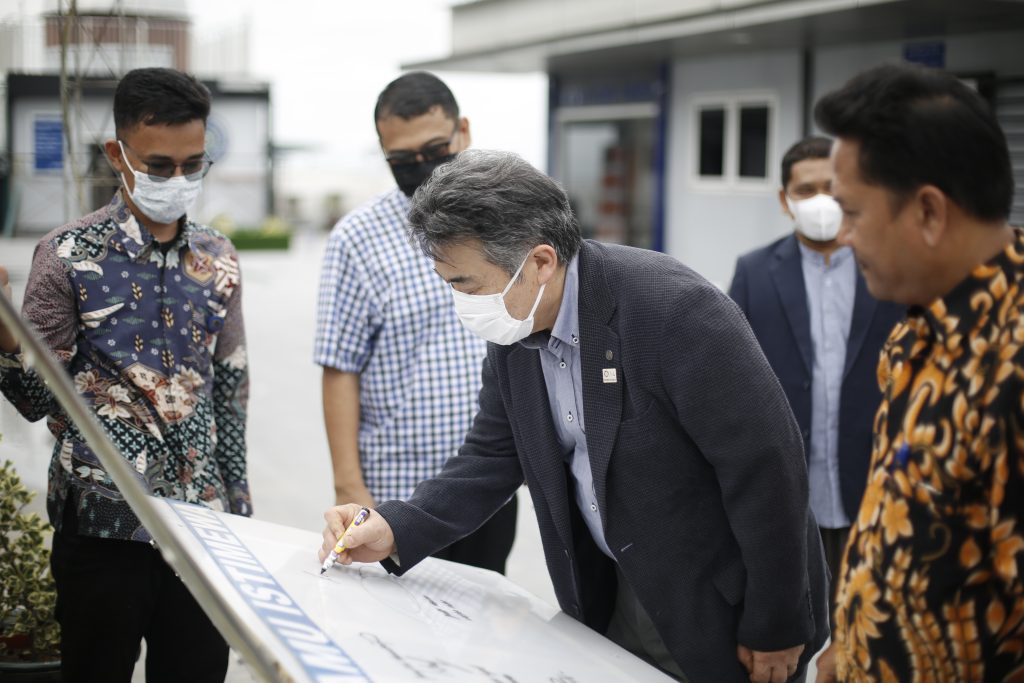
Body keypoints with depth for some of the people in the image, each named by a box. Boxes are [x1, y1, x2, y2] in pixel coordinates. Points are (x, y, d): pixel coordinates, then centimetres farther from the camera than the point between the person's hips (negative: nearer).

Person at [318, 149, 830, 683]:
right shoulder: (513, 332, -4)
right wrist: (396, 531, -10)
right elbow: (493, 459, 6)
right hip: (614, 596, 7)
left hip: (721, 605, -7)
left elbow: (767, 466, -24)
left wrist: (775, 628, -18)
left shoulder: (674, 309, -27)